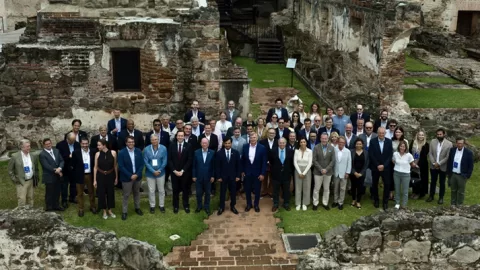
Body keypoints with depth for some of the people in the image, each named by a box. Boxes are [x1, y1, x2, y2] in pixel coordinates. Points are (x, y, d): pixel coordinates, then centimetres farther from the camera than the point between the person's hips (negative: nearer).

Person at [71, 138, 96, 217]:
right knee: (80, 193, 9)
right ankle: (81, 209, 22)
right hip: (80, 176, -1)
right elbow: (73, 164, -3)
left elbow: (95, 163, 2)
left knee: (91, 192, 16)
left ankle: (93, 207, 33)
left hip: (90, 175, 1)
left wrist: (94, 174, -5)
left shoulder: (93, 152, -4)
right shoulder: (76, 153, -7)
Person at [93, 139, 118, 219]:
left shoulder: (113, 153, -11)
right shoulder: (97, 154, -9)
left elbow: (115, 166, -1)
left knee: (110, 192, 11)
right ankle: (104, 211, 26)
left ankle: (110, 210, 30)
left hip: (110, 176, 0)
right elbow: (95, 167, -3)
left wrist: (116, 177, 4)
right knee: (101, 193, 8)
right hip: (100, 176, 0)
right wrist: (94, 180, -2)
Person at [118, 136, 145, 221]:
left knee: (137, 193, 19)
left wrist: (137, 174, -13)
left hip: (137, 177, 3)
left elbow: (142, 164, -1)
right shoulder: (122, 153, -12)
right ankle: (124, 212, 15)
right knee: (126, 195, 5)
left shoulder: (138, 151, -2)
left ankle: (137, 208, 35)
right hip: (127, 178, -3)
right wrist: (130, 176, -19)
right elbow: (121, 166, -14)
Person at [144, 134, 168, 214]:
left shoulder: (163, 148, -11)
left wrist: (159, 170, -15)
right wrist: (153, 171, -17)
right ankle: (152, 206, 26)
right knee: (151, 191, 10)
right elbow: (146, 162, -11)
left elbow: (165, 161, -9)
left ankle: (161, 205, 28)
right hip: (150, 173, 0)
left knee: (161, 190, 13)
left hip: (161, 173, 0)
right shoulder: (146, 149, -10)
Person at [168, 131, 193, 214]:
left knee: (185, 189, 8)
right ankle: (175, 206, 19)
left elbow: (189, 160, -7)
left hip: (185, 172, -1)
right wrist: (174, 170, -11)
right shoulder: (172, 146, 2)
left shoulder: (188, 146, -3)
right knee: (175, 190, 8)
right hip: (174, 172, 1)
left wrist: (182, 171, -13)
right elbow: (169, 160, -1)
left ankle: (186, 206, 20)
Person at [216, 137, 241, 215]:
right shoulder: (219, 153, -5)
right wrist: (218, 176, -8)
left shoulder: (236, 152, -2)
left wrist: (238, 176, -4)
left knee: (233, 192, 10)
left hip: (233, 176, 1)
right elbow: (217, 166, -4)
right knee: (222, 192, 8)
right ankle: (221, 207, 19)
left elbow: (239, 165, 0)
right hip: (223, 176, -1)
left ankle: (232, 206, 24)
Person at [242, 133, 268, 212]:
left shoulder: (262, 148, -10)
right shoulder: (245, 147, -2)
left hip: (257, 173, -2)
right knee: (247, 189, 11)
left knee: (257, 190, 9)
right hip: (247, 172, 2)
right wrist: (242, 171, 3)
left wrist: (262, 173, -11)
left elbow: (264, 162, -9)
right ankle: (248, 204, 27)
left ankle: (256, 205, 26)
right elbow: (243, 160, 5)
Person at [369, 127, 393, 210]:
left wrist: (384, 165, -12)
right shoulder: (372, 141, -5)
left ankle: (385, 202, 12)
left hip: (385, 167, 0)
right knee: (374, 184, 9)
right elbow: (371, 155, -7)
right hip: (375, 167, 0)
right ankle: (376, 200, 24)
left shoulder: (389, 141, -1)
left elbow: (390, 155, -3)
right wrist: (377, 165, -13)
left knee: (387, 184, 0)